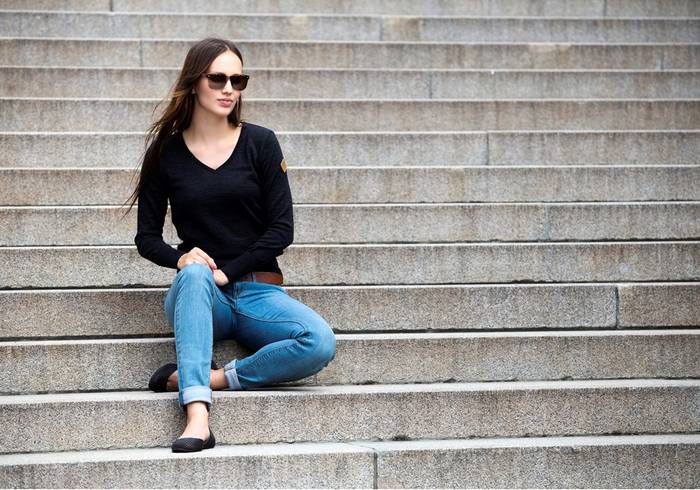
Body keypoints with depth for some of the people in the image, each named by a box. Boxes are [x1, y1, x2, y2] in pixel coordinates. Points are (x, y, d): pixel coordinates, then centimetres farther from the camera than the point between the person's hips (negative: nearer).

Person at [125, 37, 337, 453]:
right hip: (198, 295, 0)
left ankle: (210, 377, -25)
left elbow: (282, 230, 0)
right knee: (195, 274, -39)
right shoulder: (166, 151, 6)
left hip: (259, 291, 1)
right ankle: (197, 416, -49)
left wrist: (227, 272, -11)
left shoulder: (260, 143, 4)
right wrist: (180, 258, -14)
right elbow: (147, 237, 8)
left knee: (321, 344, -30)